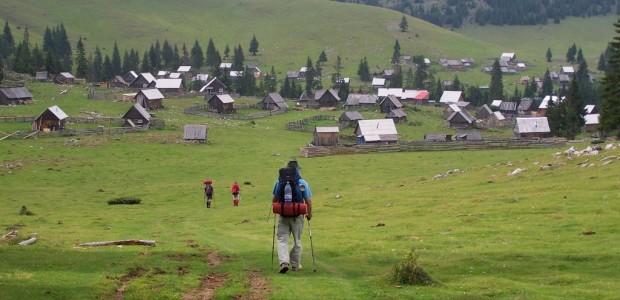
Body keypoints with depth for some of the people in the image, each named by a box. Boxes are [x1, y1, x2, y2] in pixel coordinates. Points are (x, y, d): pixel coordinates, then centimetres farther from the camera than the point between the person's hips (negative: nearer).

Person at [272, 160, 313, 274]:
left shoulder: (279, 182, -4)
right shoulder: (303, 183, -7)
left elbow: (274, 200, 2)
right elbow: (308, 201, -5)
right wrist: (309, 213, 12)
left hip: (283, 215, 0)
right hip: (298, 216, 0)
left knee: (282, 240, 4)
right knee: (297, 241, 14)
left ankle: (284, 262, -16)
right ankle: (295, 264, 20)